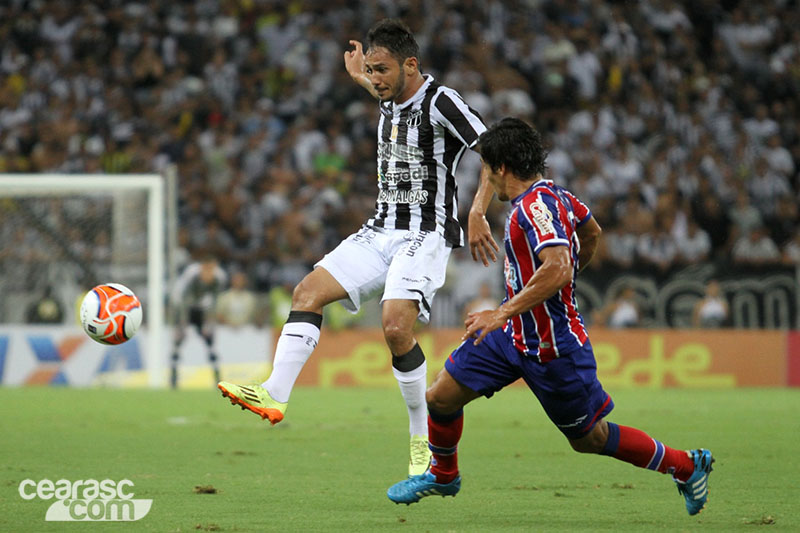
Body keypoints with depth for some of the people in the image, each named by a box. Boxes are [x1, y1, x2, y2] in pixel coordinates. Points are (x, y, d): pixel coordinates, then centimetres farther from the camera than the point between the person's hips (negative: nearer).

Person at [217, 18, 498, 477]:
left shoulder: (441, 101, -13)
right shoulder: (391, 102, 11)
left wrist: (478, 213, -25)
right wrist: (360, 79, 38)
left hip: (427, 235, -8)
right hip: (381, 230, 8)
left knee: (396, 326, -24)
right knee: (308, 291, -8)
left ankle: (424, 436, -8)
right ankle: (275, 396, -15)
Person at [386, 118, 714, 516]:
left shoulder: (537, 204, -26)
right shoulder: (552, 194, 3)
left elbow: (557, 271, -38)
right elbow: (591, 233, 21)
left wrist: (503, 314, -34)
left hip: (553, 349, -9)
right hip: (513, 335, 9)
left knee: (591, 439, 6)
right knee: (441, 396, 5)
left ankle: (686, 465, 22)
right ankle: (443, 475, 31)